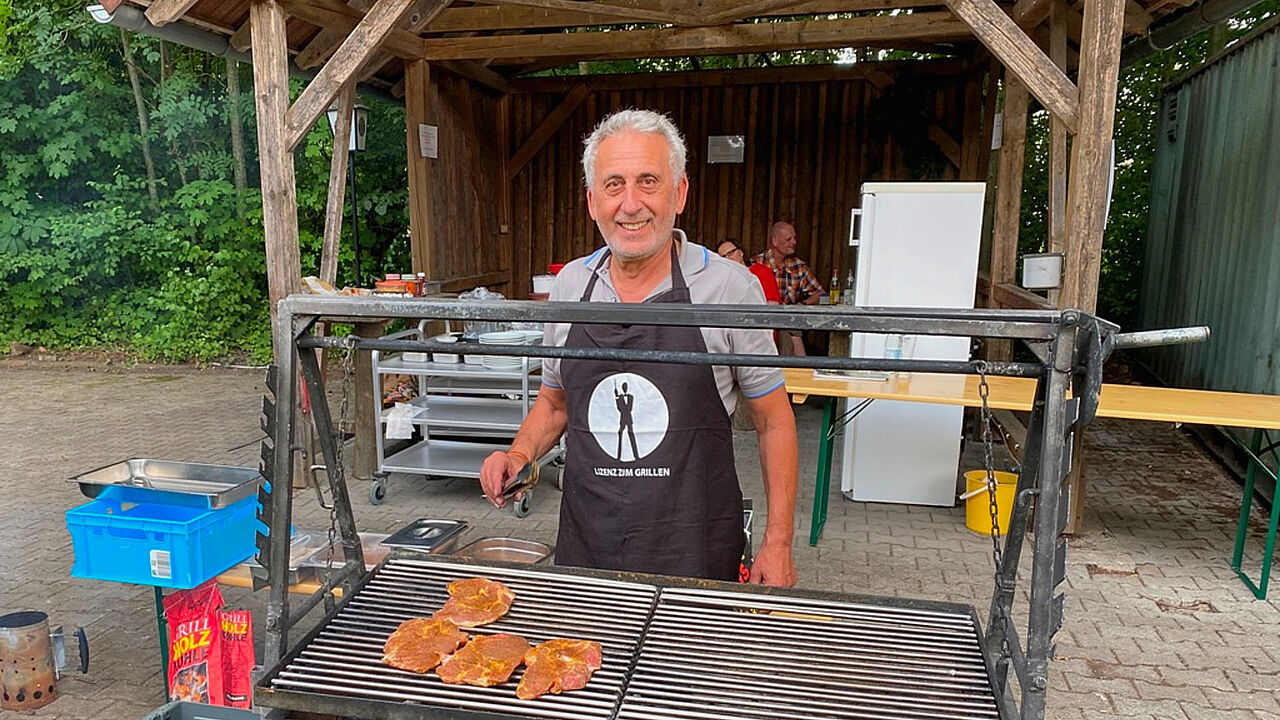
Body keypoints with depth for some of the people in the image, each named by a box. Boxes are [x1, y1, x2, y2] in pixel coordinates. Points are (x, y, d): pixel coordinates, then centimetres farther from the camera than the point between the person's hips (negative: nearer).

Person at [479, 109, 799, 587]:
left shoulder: (729, 286, -9)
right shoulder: (570, 284, 2)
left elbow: (773, 422, -2)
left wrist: (777, 543, -5)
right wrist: (520, 454, -4)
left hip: (693, 549, -3)